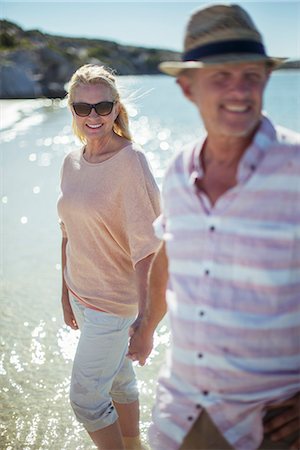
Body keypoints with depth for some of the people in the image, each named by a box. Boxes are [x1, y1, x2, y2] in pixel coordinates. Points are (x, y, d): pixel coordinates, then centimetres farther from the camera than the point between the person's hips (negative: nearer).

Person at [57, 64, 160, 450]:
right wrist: (66, 292, 15)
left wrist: (145, 319, -22)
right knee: (118, 377, 23)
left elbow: (146, 246, -21)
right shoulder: (72, 162, 2)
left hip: (115, 299, -6)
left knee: (84, 398, 2)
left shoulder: (130, 162, -19)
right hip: (82, 295, 7)